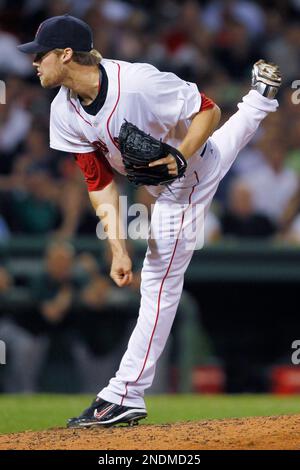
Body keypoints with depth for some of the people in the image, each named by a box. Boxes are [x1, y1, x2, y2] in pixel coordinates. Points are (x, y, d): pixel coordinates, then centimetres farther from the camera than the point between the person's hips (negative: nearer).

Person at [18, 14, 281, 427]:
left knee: (159, 281, -6)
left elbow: (208, 111, -25)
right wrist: (118, 248, -20)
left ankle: (125, 396, -2)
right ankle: (259, 98, 59)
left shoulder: (138, 82, -36)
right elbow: (99, 182, -12)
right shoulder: (64, 113, -15)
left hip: (184, 183, -7)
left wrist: (181, 157, -39)